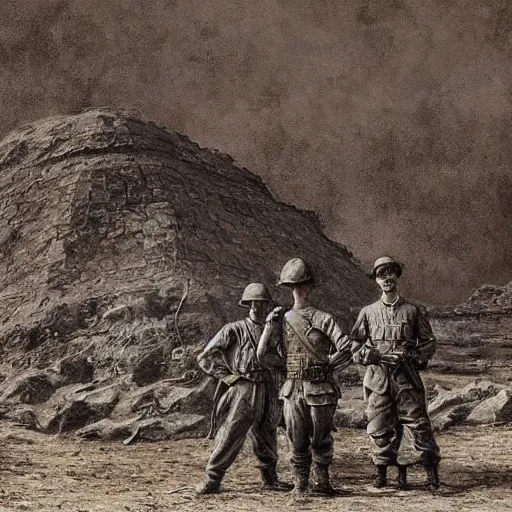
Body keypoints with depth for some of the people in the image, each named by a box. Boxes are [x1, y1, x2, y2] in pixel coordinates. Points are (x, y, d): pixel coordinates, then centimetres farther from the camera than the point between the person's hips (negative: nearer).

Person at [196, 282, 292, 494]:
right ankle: (212, 479, 0)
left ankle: (270, 479, 25)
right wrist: (229, 377, -9)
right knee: (229, 437, -7)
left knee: (267, 440, 12)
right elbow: (205, 358, -3)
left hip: (270, 397, 5)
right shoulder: (234, 331, -3)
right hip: (243, 392, -5)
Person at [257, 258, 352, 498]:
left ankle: (300, 485, 14)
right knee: (321, 440, 13)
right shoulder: (323, 319, -10)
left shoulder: (279, 319, -2)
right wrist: (329, 363, 0)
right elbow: (346, 349, -16)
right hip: (321, 389, -2)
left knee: (298, 442, 11)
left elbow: (263, 355, 0)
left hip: (293, 390, 2)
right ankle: (321, 481, 23)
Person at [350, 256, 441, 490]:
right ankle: (382, 470, 13)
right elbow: (354, 345, 14)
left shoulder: (413, 310, 7)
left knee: (418, 422, -4)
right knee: (380, 426, 3)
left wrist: (417, 356, -5)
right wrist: (369, 355, -4)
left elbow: (429, 341, 11)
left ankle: (431, 469, 2)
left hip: (406, 376, -1)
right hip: (377, 377, 1)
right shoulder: (368, 312, 9)